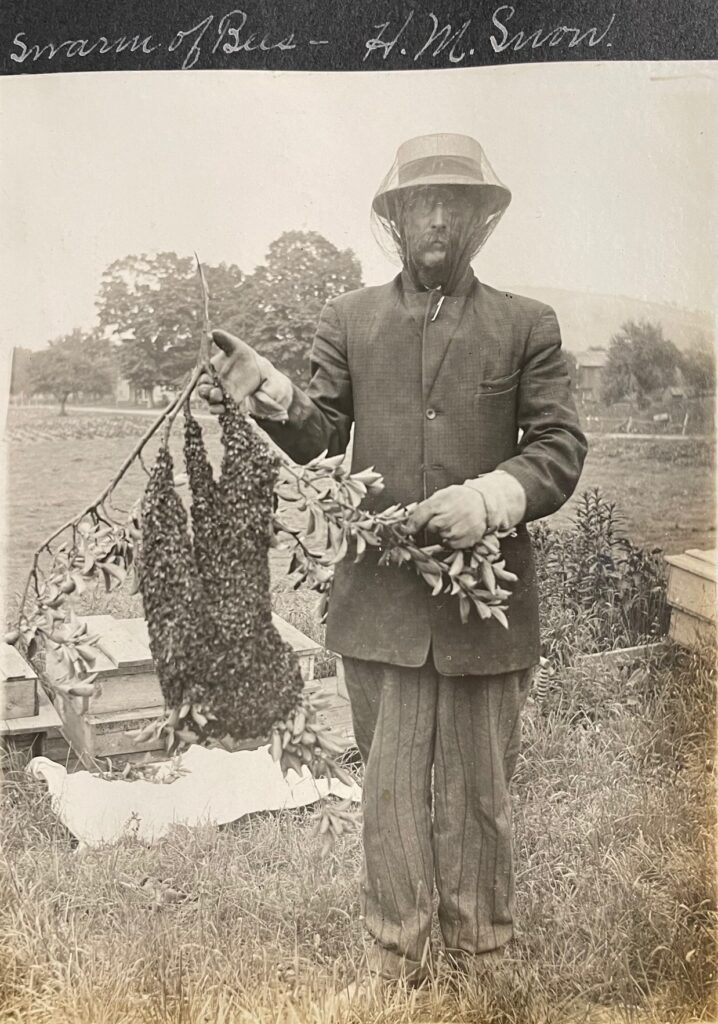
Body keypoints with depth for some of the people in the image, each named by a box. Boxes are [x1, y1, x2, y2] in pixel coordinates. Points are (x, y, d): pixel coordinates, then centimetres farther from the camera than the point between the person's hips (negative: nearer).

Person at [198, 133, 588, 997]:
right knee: (391, 788, 8)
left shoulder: (528, 326, 6)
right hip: (381, 602, 1)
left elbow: (560, 447, 0)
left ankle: (481, 962, 32)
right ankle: (390, 964, 26)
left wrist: (490, 497, -18)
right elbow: (319, 436, 4)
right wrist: (265, 391, -17)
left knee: (478, 793, 12)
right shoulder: (349, 320, 10)